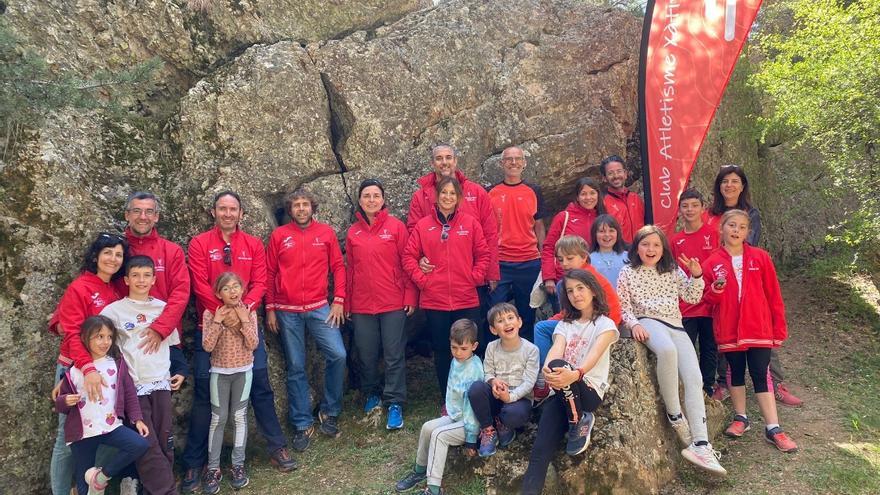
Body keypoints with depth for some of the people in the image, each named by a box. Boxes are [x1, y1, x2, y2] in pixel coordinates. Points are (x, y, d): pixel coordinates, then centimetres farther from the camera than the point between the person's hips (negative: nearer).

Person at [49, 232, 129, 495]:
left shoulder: (115, 292, 7)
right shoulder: (80, 287, -12)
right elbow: (72, 334, -20)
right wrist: (88, 368, -33)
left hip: (103, 369, 6)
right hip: (75, 370, -6)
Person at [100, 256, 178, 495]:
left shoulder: (163, 307, 9)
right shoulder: (114, 310, 0)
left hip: (161, 383, 3)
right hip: (133, 386, -3)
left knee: (165, 441, 4)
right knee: (147, 444, -6)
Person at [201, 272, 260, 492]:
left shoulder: (249, 312, -5)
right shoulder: (211, 314, -8)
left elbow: (253, 344, -13)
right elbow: (207, 346, -16)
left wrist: (244, 321, -20)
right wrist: (217, 321, -22)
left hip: (243, 371, 1)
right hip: (219, 372, -1)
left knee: (239, 416, 6)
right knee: (218, 419, 4)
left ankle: (238, 465, 16)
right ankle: (213, 468, 12)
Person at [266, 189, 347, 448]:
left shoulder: (326, 232, 4)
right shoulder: (279, 235, 3)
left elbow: (338, 267, 5)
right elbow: (269, 273, 5)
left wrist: (339, 300, -3)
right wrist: (270, 308, 2)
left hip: (319, 308, 0)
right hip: (287, 312, 0)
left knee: (338, 355, -13)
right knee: (296, 368, 6)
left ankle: (329, 412, 9)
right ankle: (303, 424, 17)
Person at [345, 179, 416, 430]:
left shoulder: (396, 226, -1)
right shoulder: (353, 232, 7)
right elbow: (350, 269, 11)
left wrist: (410, 296, -6)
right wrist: (346, 302, 11)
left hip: (393, 303, -3)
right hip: (361, 305, 3)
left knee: (394, 355, 0)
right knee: (366, 354, 10)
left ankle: (395, 404, 9)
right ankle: (372, 393, 32)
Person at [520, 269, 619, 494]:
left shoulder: (605, 324, 3)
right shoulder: (565, 324, 16)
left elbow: (594, 355, -17)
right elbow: (555, 349, -5)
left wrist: (575, 374, -40)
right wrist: (548, 370, -30)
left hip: (590, 391, -4)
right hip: (562, 394, 4)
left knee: (558, 365, -35)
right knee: (540, 451, -18)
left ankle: (580, 422, -15)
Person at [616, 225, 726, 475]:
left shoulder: (673, 271, 16)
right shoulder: (628, 273, 8)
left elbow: (693, 298, 16)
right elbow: (623, 305, 5)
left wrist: (696, 276, 1)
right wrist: (634, 323, -13)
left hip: (675, 326, 4)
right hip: (648, 323, -4)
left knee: (694, 378, -17)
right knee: (667, 350, -41)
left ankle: (700, 444, -23)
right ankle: (674, 414, -24)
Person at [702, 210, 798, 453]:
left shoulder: (760, 257, -1)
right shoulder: (712, 263, 0)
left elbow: (773, 295, 2)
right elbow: (708, 298, 6)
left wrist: (779, 328, 1)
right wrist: (715, 290, -17)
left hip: (759, 329, -1)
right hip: (729, 330, 1)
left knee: (760, 376, 0)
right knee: (736, 373, 13)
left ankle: (773, 429, 5)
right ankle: (740, 419, 27)